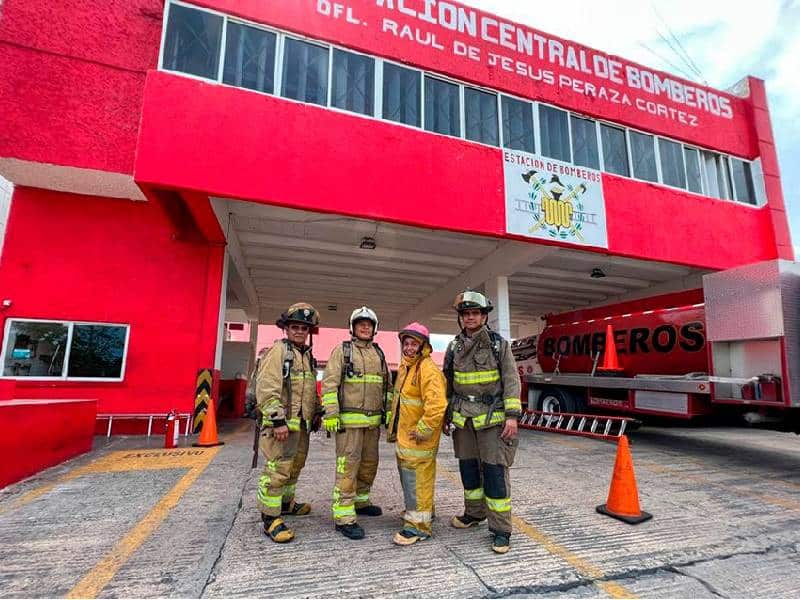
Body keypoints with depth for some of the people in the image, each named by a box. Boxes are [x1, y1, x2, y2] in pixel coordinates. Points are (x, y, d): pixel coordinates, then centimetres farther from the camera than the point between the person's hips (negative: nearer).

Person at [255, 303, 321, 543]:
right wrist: (278, 420, -23)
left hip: (302, 424, 9)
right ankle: (270, 519, 7)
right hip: (281, 424, -9)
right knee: (277, 470, -5)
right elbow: (266, 388, -19)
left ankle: (286, 503, 37)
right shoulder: (277, 351, -11)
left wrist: (317, 414, 22)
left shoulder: (308, 356, 15)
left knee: (294, 467, 20)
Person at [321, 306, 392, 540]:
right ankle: (344, 516, 1)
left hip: (373, 420, 6)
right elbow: (329, 383, -9)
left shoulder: (379, 353, 14)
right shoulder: (342, 350, -3)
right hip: (349, 420, -6)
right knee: (348, 465, -6)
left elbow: (387, 383, 19)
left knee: (369, 463, 16)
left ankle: (361, 501, 34)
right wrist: (331, 413, -17)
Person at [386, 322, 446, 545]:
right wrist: (392, 426, 23)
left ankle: (418, 524, 12)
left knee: (417, 478, -2)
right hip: (403, 434, 10)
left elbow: (437, 404, -30)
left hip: (418, 437, -10)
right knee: (407, 475, 22)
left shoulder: (428, 369, -21)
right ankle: (421, 510, 41)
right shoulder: (405, 366, 11)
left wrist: (422, 430, -23)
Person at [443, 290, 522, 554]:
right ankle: (474, 512, 34)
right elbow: (447, 384, 13)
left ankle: (501, 530, 10)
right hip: (463, 420, 4)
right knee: (468, 468, 14)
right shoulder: (454, 348, 7)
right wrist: (445, 416, 13)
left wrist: (512, 415, -13)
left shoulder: (499, 345, -4)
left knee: (495, 472, -3)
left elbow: (511, 381, -6)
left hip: (491, 418, -4)